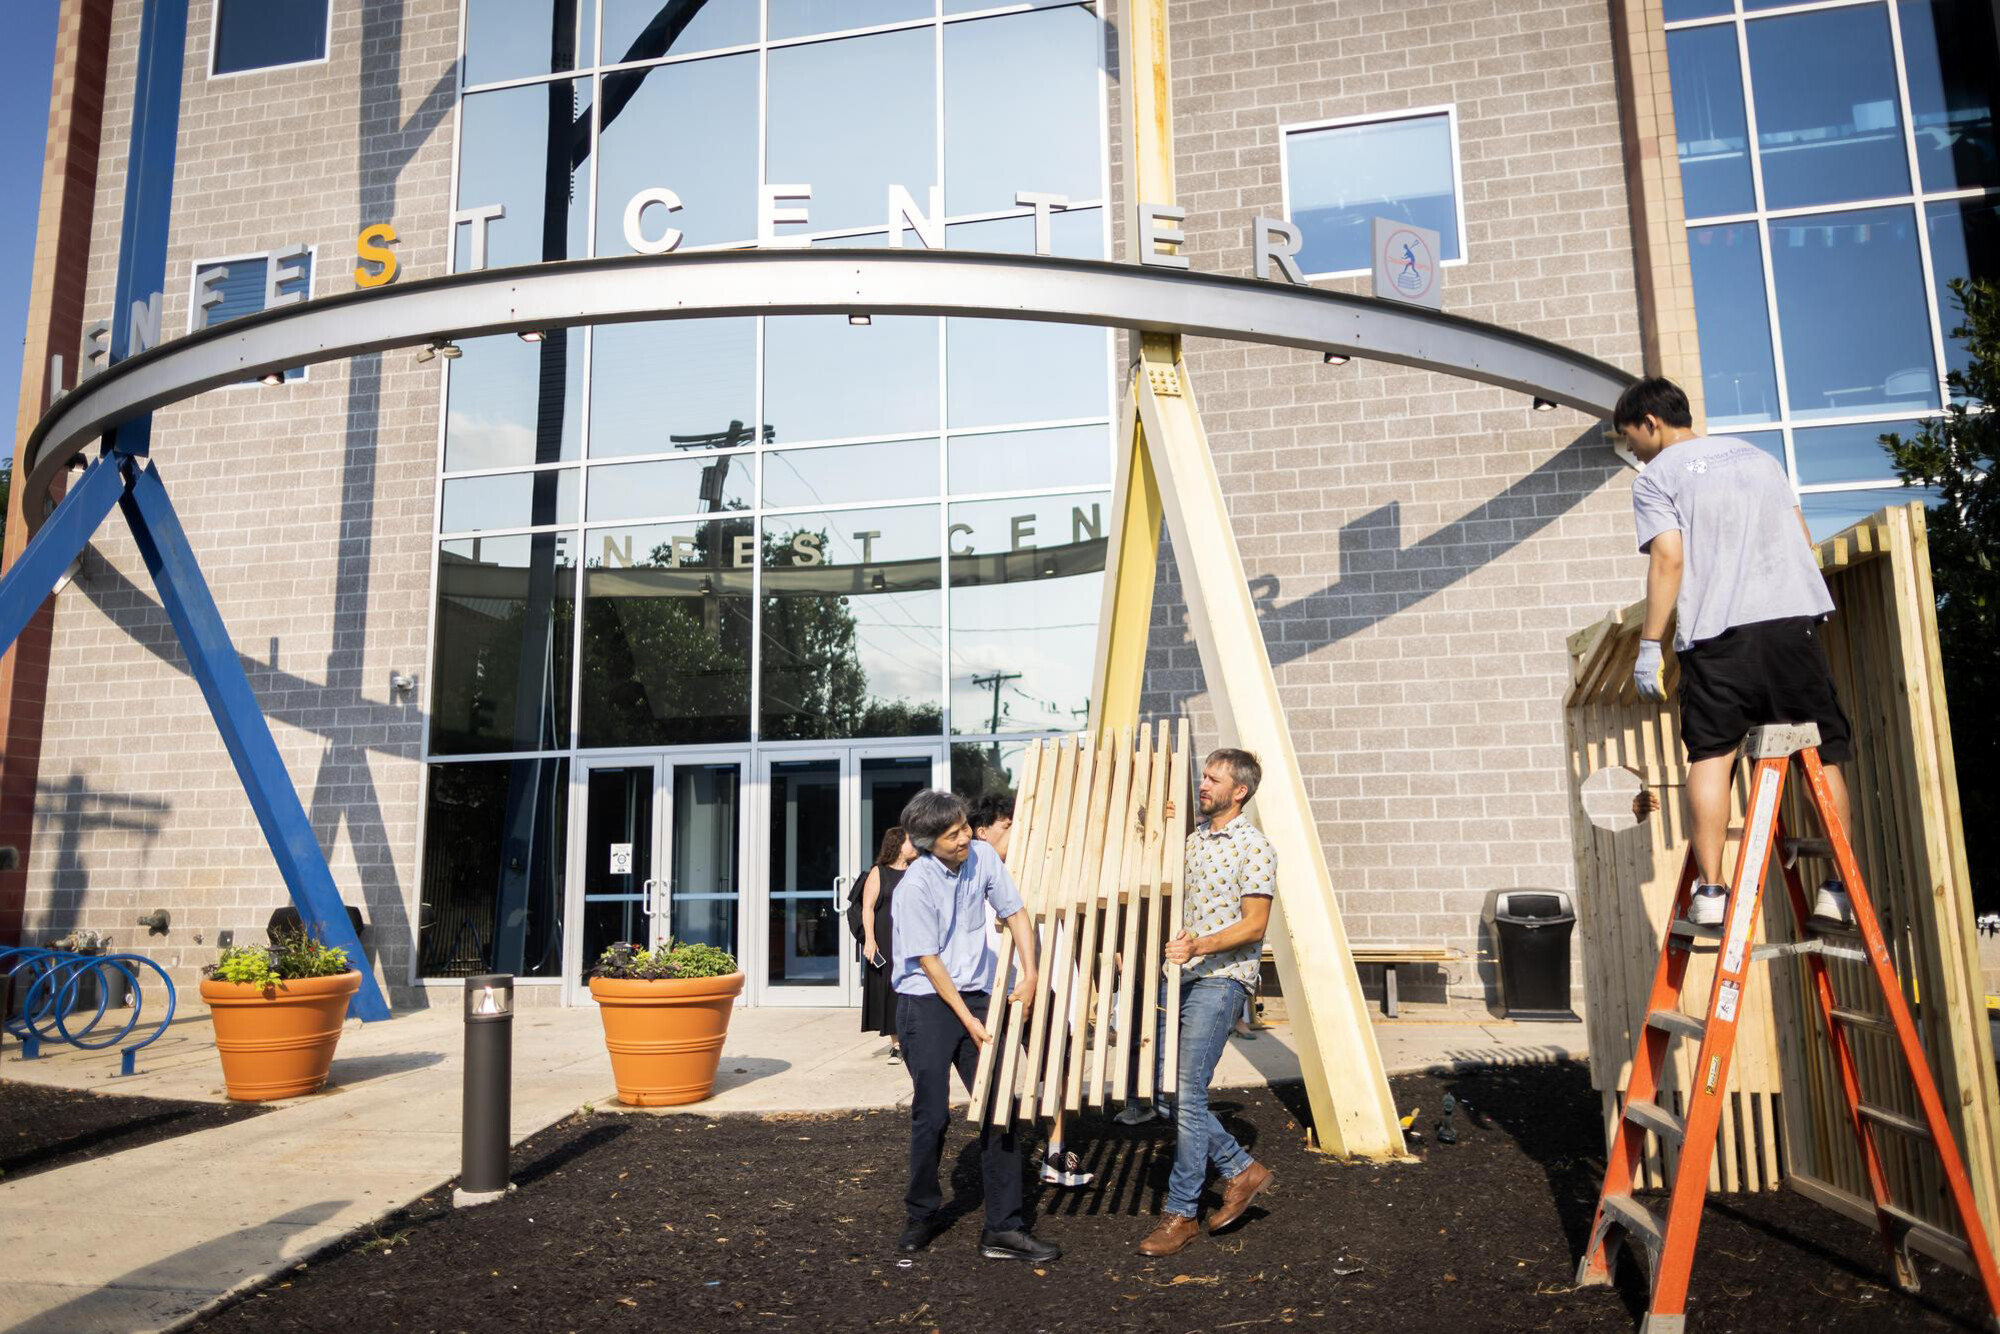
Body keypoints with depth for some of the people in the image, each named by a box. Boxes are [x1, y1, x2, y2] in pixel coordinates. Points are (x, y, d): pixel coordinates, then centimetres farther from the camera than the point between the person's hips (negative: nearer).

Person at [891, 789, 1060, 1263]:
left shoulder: (983, 857, -4)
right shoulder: (915, 886, -18)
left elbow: (1015, 913, 4)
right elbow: (929, 961, -14)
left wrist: (1029, 973, -7)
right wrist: (967, 1019, -12)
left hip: (978, 995, 5)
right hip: (926, 1003, -5)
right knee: (932, 1114, 0)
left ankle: (1004, 1228, 8)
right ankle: (922, 1215, 23)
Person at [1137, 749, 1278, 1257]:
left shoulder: (1254, 846, -8)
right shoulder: (1192, 839, 14)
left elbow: (1254, 925, -14)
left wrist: (1198, 946, -25)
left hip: (1221, 979, -8)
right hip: (1185, 976, 8)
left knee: (1187, 1092, -9)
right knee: (1173, 1089, 7)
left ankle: (1181, 1213, 3)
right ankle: (1242, 1169, 23)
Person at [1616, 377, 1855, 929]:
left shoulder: (1655, 477, 5)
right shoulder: (1756, 455, 24)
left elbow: (1669, 559, -6)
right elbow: (1804, 539, 22)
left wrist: (1650, 645, -5)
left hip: (1717, 630, -4)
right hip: (1794, 616, 5)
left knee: (1711, 754, -3)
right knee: (1823, 751, 9)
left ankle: (1710, 890, -9)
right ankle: (1843, 885, 7)